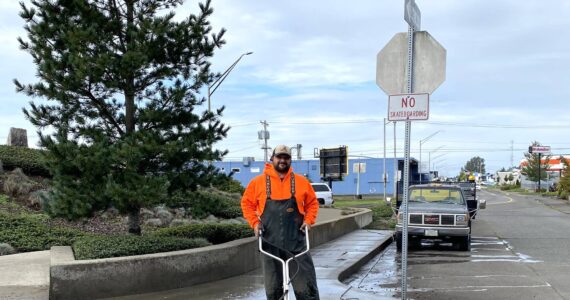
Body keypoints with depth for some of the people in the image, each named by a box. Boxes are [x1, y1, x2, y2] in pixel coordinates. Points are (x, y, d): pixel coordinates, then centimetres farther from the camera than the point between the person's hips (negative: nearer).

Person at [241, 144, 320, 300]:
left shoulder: (301, 182, 3)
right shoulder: (258, 182, 2)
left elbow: (312, 203, 14)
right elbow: (247, 203, 11)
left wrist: (308, 221, 0)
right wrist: (255, 223, -1)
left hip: (296, 242, 0)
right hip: (270, 242, 0)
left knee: (306, 287, -1)